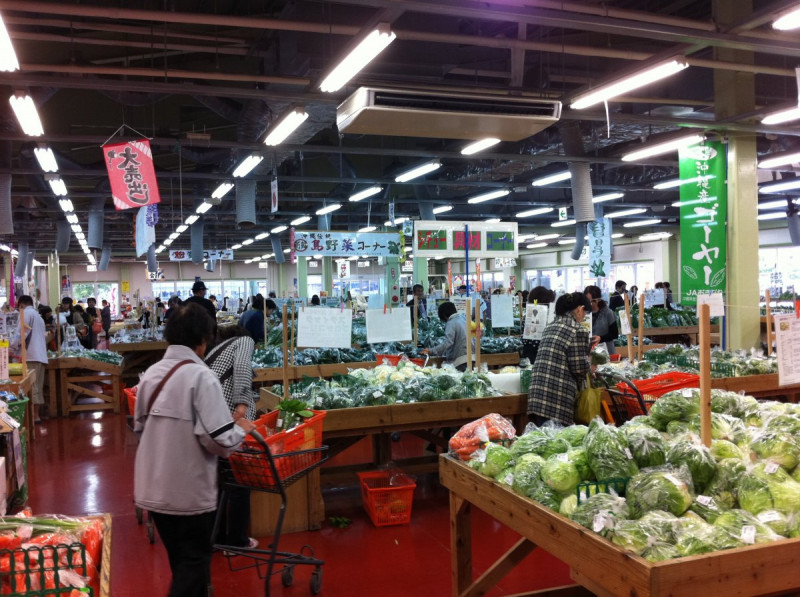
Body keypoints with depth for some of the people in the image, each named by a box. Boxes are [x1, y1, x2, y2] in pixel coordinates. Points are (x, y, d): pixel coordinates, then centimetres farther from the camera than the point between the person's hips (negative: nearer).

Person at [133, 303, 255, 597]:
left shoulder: (150, 373, 3)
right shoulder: (201, 376, -19)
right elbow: (220, 440, -24)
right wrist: (242, 429, -5)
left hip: (154, 488, 7)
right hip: (188, 490, -7)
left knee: (180, 559, 22)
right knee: (194, 560, 8)